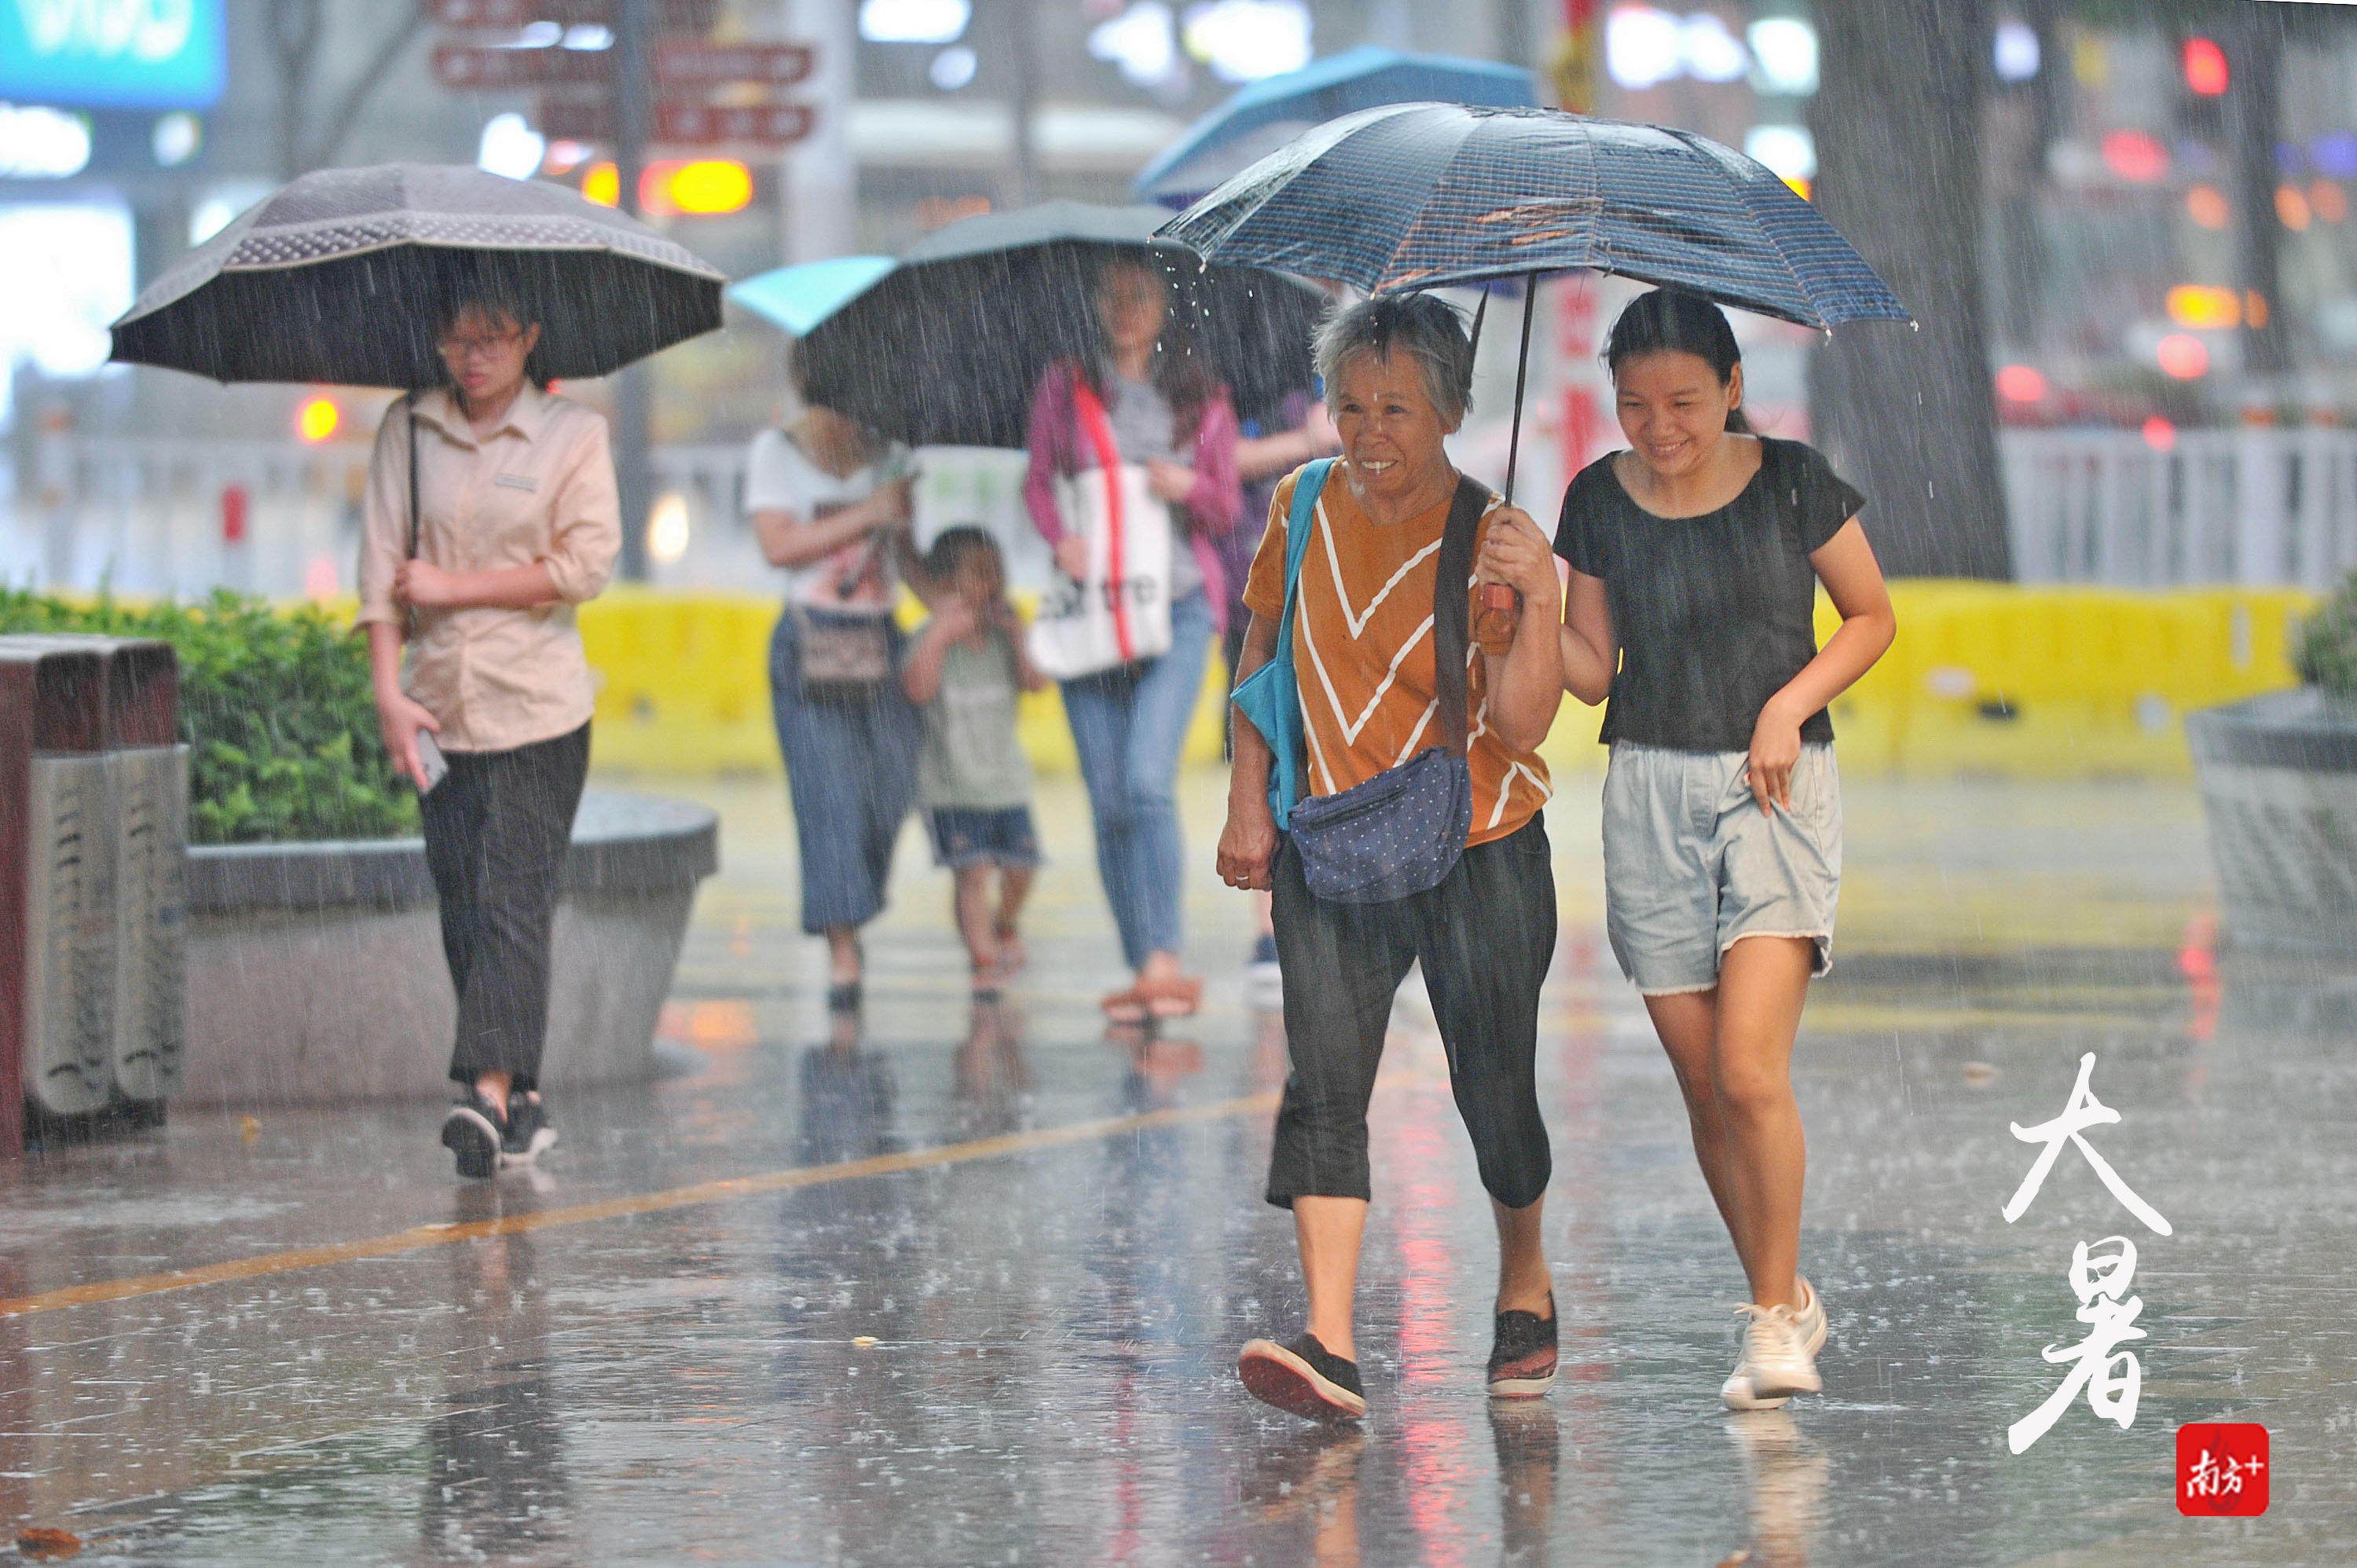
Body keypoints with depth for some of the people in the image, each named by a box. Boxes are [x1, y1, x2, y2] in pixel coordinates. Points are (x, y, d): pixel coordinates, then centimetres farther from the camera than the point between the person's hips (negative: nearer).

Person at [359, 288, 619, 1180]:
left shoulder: (573, 435, -1)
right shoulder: (408, 431, 6)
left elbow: (587, 564, -8)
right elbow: (382, 563, 4)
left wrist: (453, 587, -9)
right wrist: (388, 690, -5)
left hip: (537, 706, -3)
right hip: (440, 704, 3)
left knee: (514, 898, -12)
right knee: (462, 903, 2)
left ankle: (492, 1090, -19)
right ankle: (522, 1103, 10)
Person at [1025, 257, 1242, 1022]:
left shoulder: (1202, 400, 7)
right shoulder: (1063, 388, 9)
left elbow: (1227, 509, 10)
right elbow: (1038, 483, 9)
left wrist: (1191, 487, -12)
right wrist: (1060, 537, -12)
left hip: (1177, 604, -2)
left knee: (1148, 780, -18)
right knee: (1107, 797, 0)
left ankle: (1164, 961, -21)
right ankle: (1143, 968, 7)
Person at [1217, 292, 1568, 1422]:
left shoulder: (1495, 544, -9)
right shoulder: (1305, 511, 2)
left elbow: (1521, 726, -16)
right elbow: (1265, 653, 14)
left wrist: (1534, 599, -29)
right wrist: (1248, 802, 6)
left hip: (1479, 858, -2)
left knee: (1493, 1091, 7)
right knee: (1324, 1084, -14)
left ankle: (1525, 1290, 35)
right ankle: (1331, 1348, -22)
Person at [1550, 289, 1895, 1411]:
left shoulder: (1792, 484, -3)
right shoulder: (1600, 502, 3)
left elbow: (1872, 616, 8)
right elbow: (1594, 669, 9)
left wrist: (1791, 702, -7)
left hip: (1775, 787, -3)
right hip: (1651, 792, 3)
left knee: (1751, 1070, -16)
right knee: (1703, 1085, 4)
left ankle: (1775, 1320, -3)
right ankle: (1785, 1300, 21)